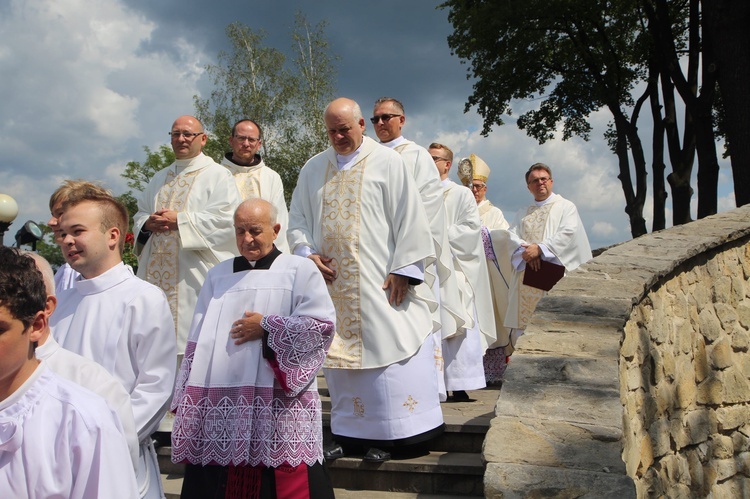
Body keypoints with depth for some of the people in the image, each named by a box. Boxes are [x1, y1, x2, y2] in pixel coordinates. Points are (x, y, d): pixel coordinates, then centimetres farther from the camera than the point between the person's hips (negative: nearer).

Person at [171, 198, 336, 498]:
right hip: (219, 405, 4)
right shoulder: (218, 275, 16)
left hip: (279, 405, -4)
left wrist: (268, 326, -9)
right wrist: (186, 399, 8)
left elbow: (323, 325, -6)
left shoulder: (300, 270, 3)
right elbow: (198, 341, 15)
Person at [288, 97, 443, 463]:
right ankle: (347, 433, 17)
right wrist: (307, 253, -4)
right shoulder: (313, 169, 12)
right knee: (340, 355, 8)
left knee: (385, 349, -5)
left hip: (379, 282, -4)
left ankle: (385, 436, 4)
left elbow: (409, 217, -6)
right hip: (332, 281, 4)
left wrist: (403, 270, -12)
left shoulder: (387, 162, -1)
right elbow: (298, 220, 14)